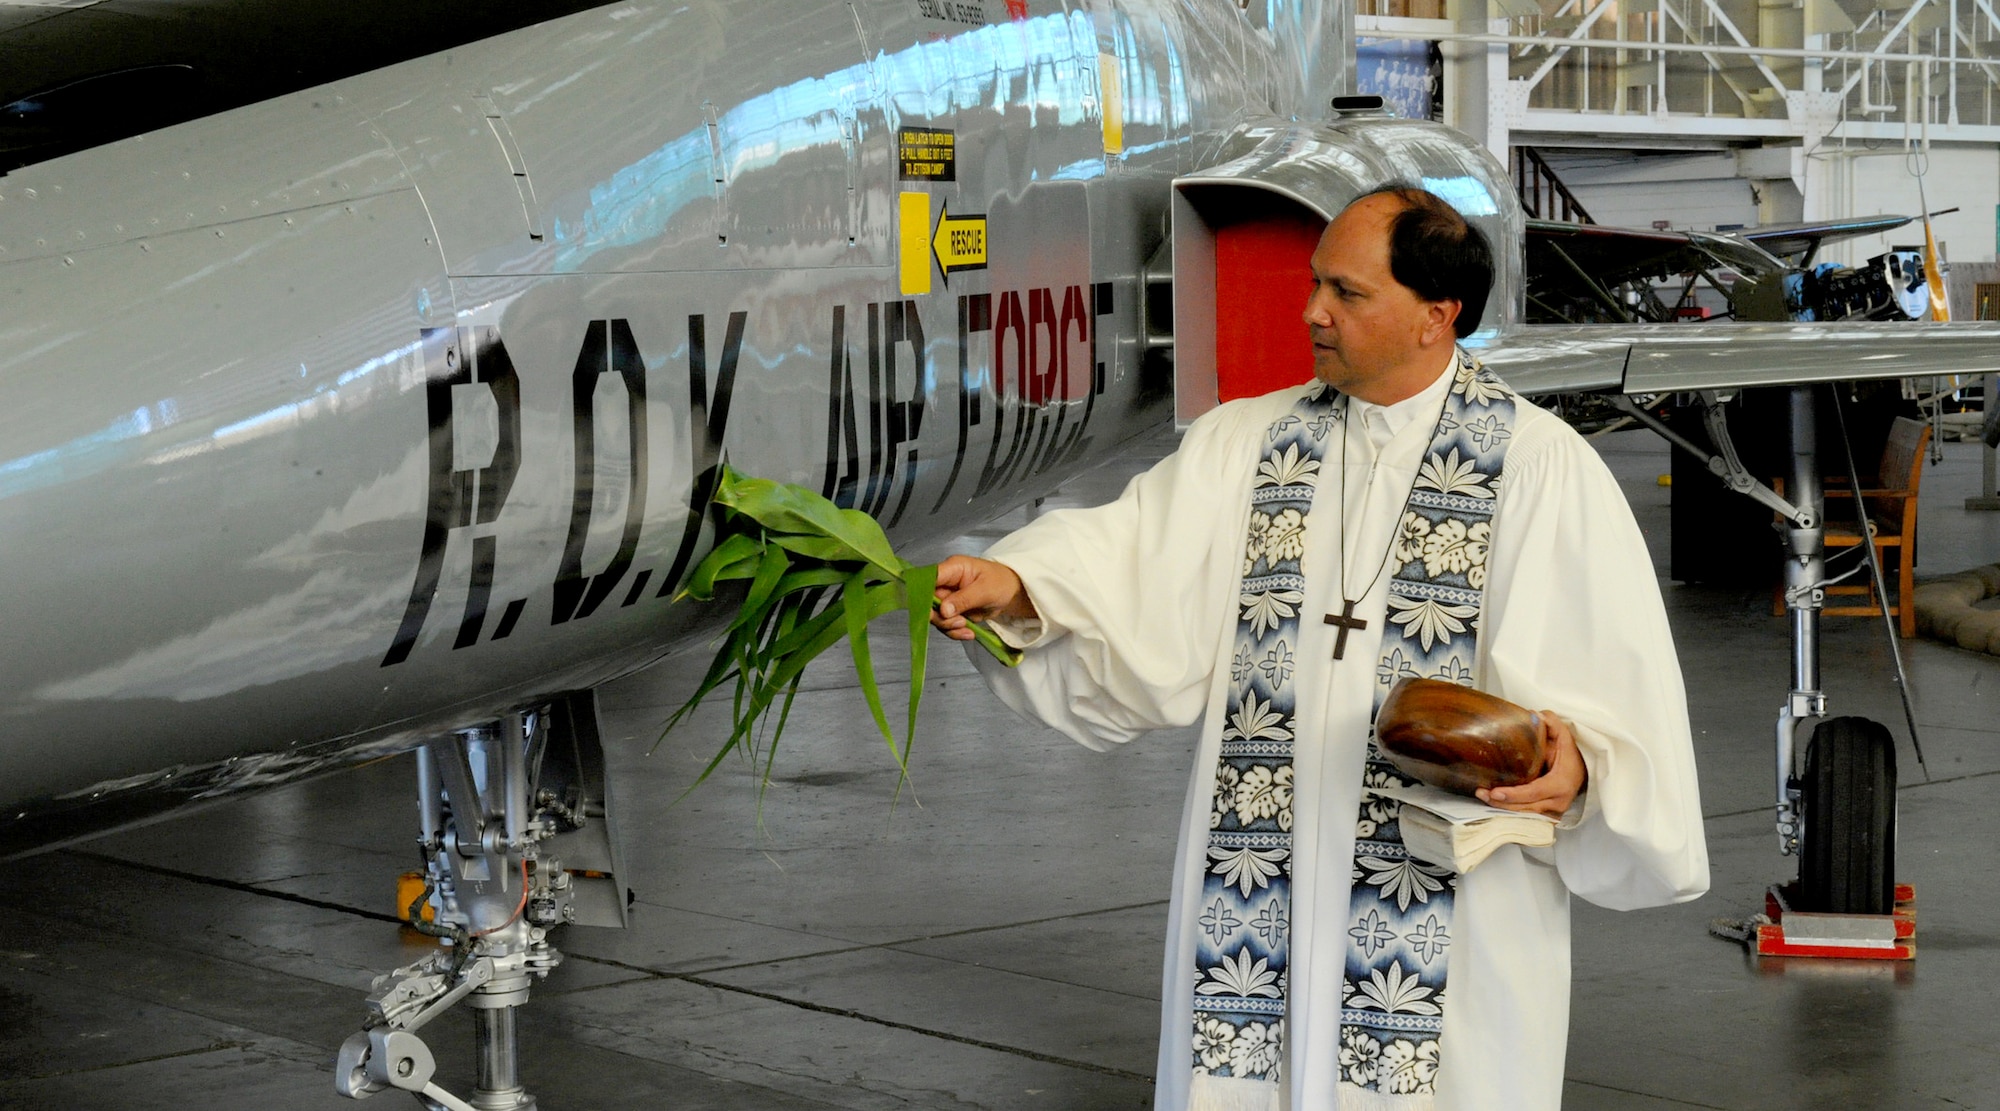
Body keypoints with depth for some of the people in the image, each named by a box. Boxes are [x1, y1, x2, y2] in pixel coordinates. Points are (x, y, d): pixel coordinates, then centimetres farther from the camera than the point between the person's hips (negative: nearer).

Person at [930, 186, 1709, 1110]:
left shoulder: (1542, 469, -1)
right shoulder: (1244, 444, 10)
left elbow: (1619, 678, -6)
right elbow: (1130, 561, -4)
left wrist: (1576, 763, -26)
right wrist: (1014, 585, -22)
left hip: (1452, 904, -3)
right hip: (1258, 887, 3)